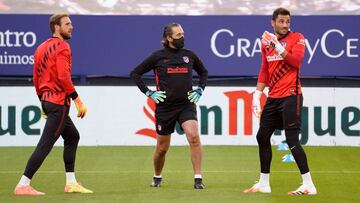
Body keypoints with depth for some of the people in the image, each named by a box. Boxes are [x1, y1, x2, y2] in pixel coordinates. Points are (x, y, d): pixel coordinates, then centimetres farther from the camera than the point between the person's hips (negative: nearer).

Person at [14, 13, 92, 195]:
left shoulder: (42, 48, 15)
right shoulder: (62, 47, -11)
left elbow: (36, 79, 16)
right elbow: (63, 76, -21)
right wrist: (77, 100, -16)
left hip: (47, 100, 10)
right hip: (59, 102, -10)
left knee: (72, 136, 20)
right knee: (45, 144, -9)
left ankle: (71, 183, 20)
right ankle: (23, 185, -11)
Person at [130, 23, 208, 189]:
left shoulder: (189, 55, 6)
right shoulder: (158, 57, -2)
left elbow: (203, 72, 25)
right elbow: (135, 73, 4)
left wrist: (200, 89, 11)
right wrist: (148, 92, -2)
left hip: (186, 105, 1)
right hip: (165, 107, -1)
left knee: (194, 136, -24)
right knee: (162, 147, 9)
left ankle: (198, 179, -20)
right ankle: (157, 178, 36)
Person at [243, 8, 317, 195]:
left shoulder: (297, 38, -4)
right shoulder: (267, 42, 13)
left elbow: (296, 60, -20)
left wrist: (277, 46, -25)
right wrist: (257, 95, 12)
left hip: (291, 96, -7)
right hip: (273, 98, 7)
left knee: (292, 140, -13)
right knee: (262, 137, 10)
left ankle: (308, 185, -11)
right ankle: (264, 183, 21)